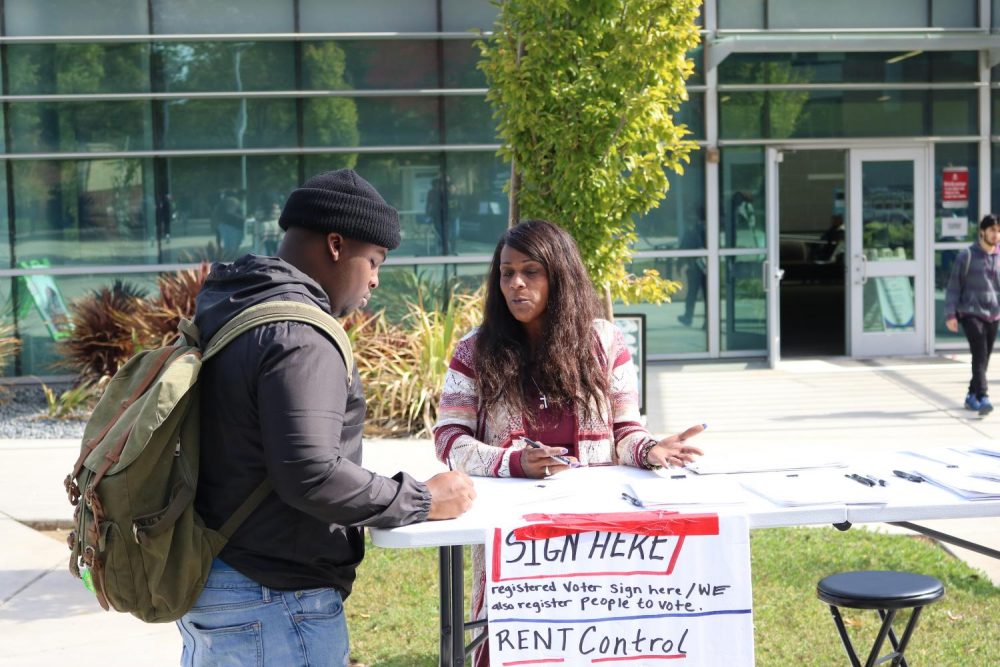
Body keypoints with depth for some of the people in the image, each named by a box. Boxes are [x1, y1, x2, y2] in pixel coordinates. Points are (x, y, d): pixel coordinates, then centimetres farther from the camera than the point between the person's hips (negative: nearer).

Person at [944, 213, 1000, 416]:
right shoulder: (967, 256, -5)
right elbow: (953, 286, -4)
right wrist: (950, 314, -10)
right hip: (971, 313, -5)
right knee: (979, 356, -16)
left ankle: (972, 396, 23)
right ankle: (983, 398, -22)